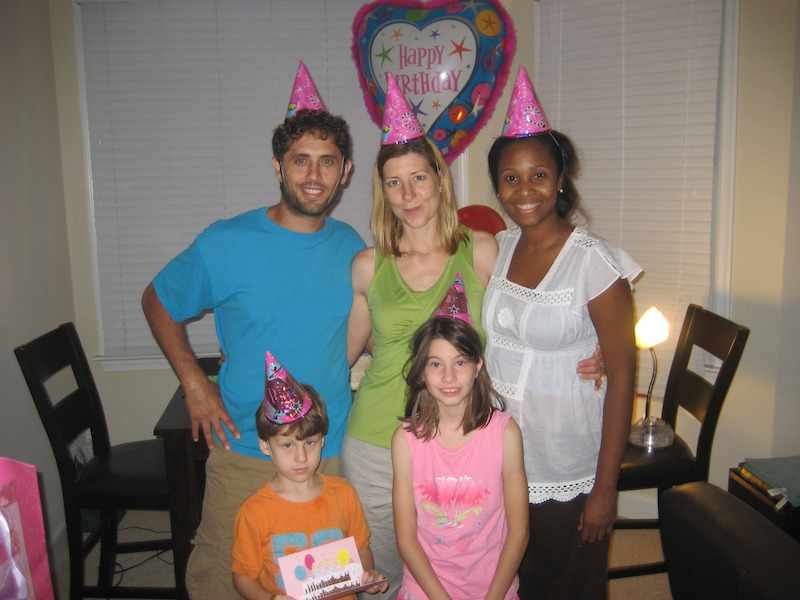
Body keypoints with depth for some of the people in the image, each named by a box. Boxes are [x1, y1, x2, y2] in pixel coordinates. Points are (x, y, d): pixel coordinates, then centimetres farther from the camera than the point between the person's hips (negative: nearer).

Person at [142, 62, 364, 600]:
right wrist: (195, 384, -4)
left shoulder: (352, 247, 0)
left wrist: (349, 374, 4)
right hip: (246, 451, -2)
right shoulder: (225, 245, -11)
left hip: (335, 450, 3)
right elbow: (158, 302, 4)